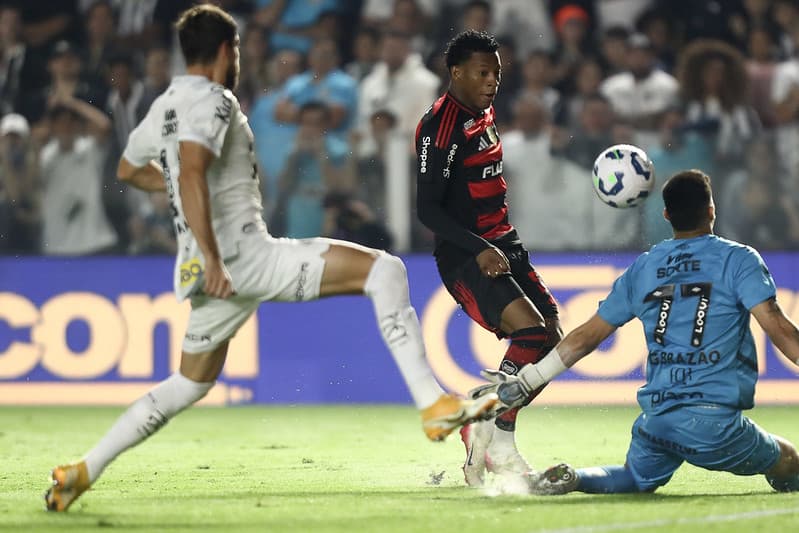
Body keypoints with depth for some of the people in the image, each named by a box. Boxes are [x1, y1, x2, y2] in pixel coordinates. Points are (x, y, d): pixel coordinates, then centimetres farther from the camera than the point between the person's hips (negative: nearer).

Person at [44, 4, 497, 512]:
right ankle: (434, 405, -21)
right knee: (385, 270, -11)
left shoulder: (164, 107, 18)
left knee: (189, 385, 23)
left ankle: (82, 471, 21)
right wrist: (212, 258, -29)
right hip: (243, 253, -9)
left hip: (220, 268, 9)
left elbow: (129, 168, 35)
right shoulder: (212, 100, -9)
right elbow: (191, 174, -25)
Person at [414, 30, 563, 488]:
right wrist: (480, 250, -27)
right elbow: (428, 209, -19)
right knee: (531, 331, -25)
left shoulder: (485, 114, 14)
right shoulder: (441, 126, -15)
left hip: (502, 248, 9)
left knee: (552, 339, 2)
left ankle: (482, 430, 12)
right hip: (465, 257, -9)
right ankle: (499, 443, -14)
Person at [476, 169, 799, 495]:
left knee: (637, 481, 25)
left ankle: (572, 479, -1)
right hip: (714, 425, -3)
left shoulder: (642, 269, 13)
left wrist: (523, 383, 23)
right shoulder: (737, 259, -1)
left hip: (655, 419, 4)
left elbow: (587, 337, 16)